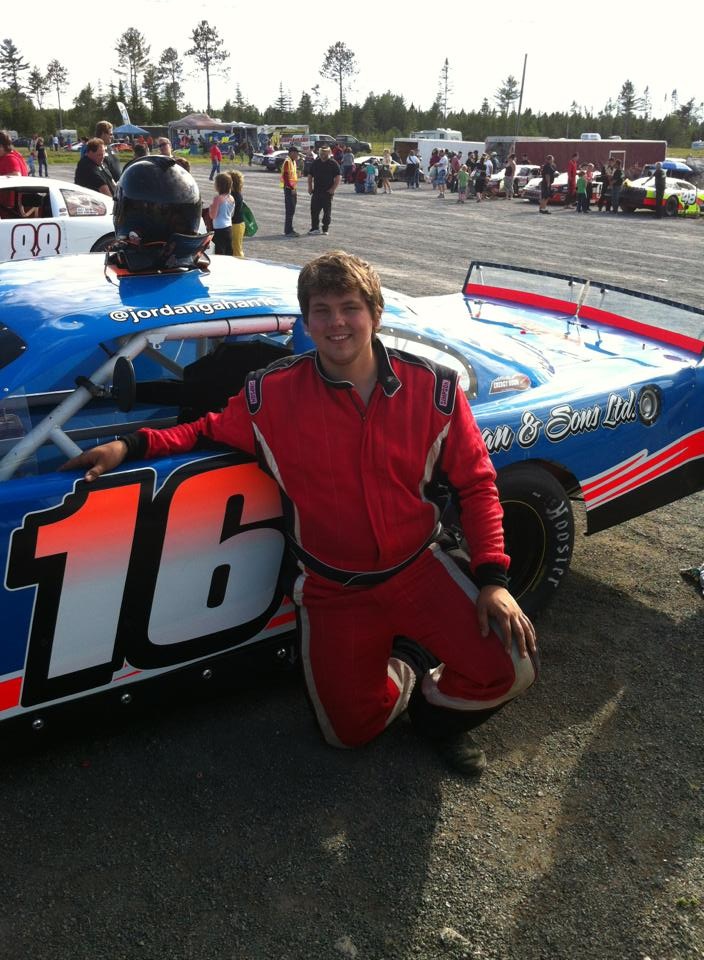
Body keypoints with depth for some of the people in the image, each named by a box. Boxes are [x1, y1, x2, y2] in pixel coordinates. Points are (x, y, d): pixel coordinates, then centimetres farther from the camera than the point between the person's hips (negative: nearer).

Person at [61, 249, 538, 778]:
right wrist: (132, 445, -9)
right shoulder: (273, 394, -11)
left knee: (510, 670, -15)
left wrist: (492, 578, -12)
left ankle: (438, 714, 20)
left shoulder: (433, 388, -9)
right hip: (332, 591, 0)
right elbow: (214, 428, 8)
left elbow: (476, 483, -3)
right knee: (352, 729, -3)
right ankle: (404, 672, 31)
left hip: (417, 569, 1)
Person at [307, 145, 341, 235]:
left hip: (328, 192, -3)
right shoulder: (315, 163, 10)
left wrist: (333, 189, -15)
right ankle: (315, 228, 9)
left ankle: (325, 229, 10)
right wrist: (310, 187, 4)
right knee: (314, 210, 1)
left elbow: (337, 179, -4)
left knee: (327, 211, 2)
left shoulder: (334, 164, -1)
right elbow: (310, 176, 16)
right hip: (316, 191, 3)